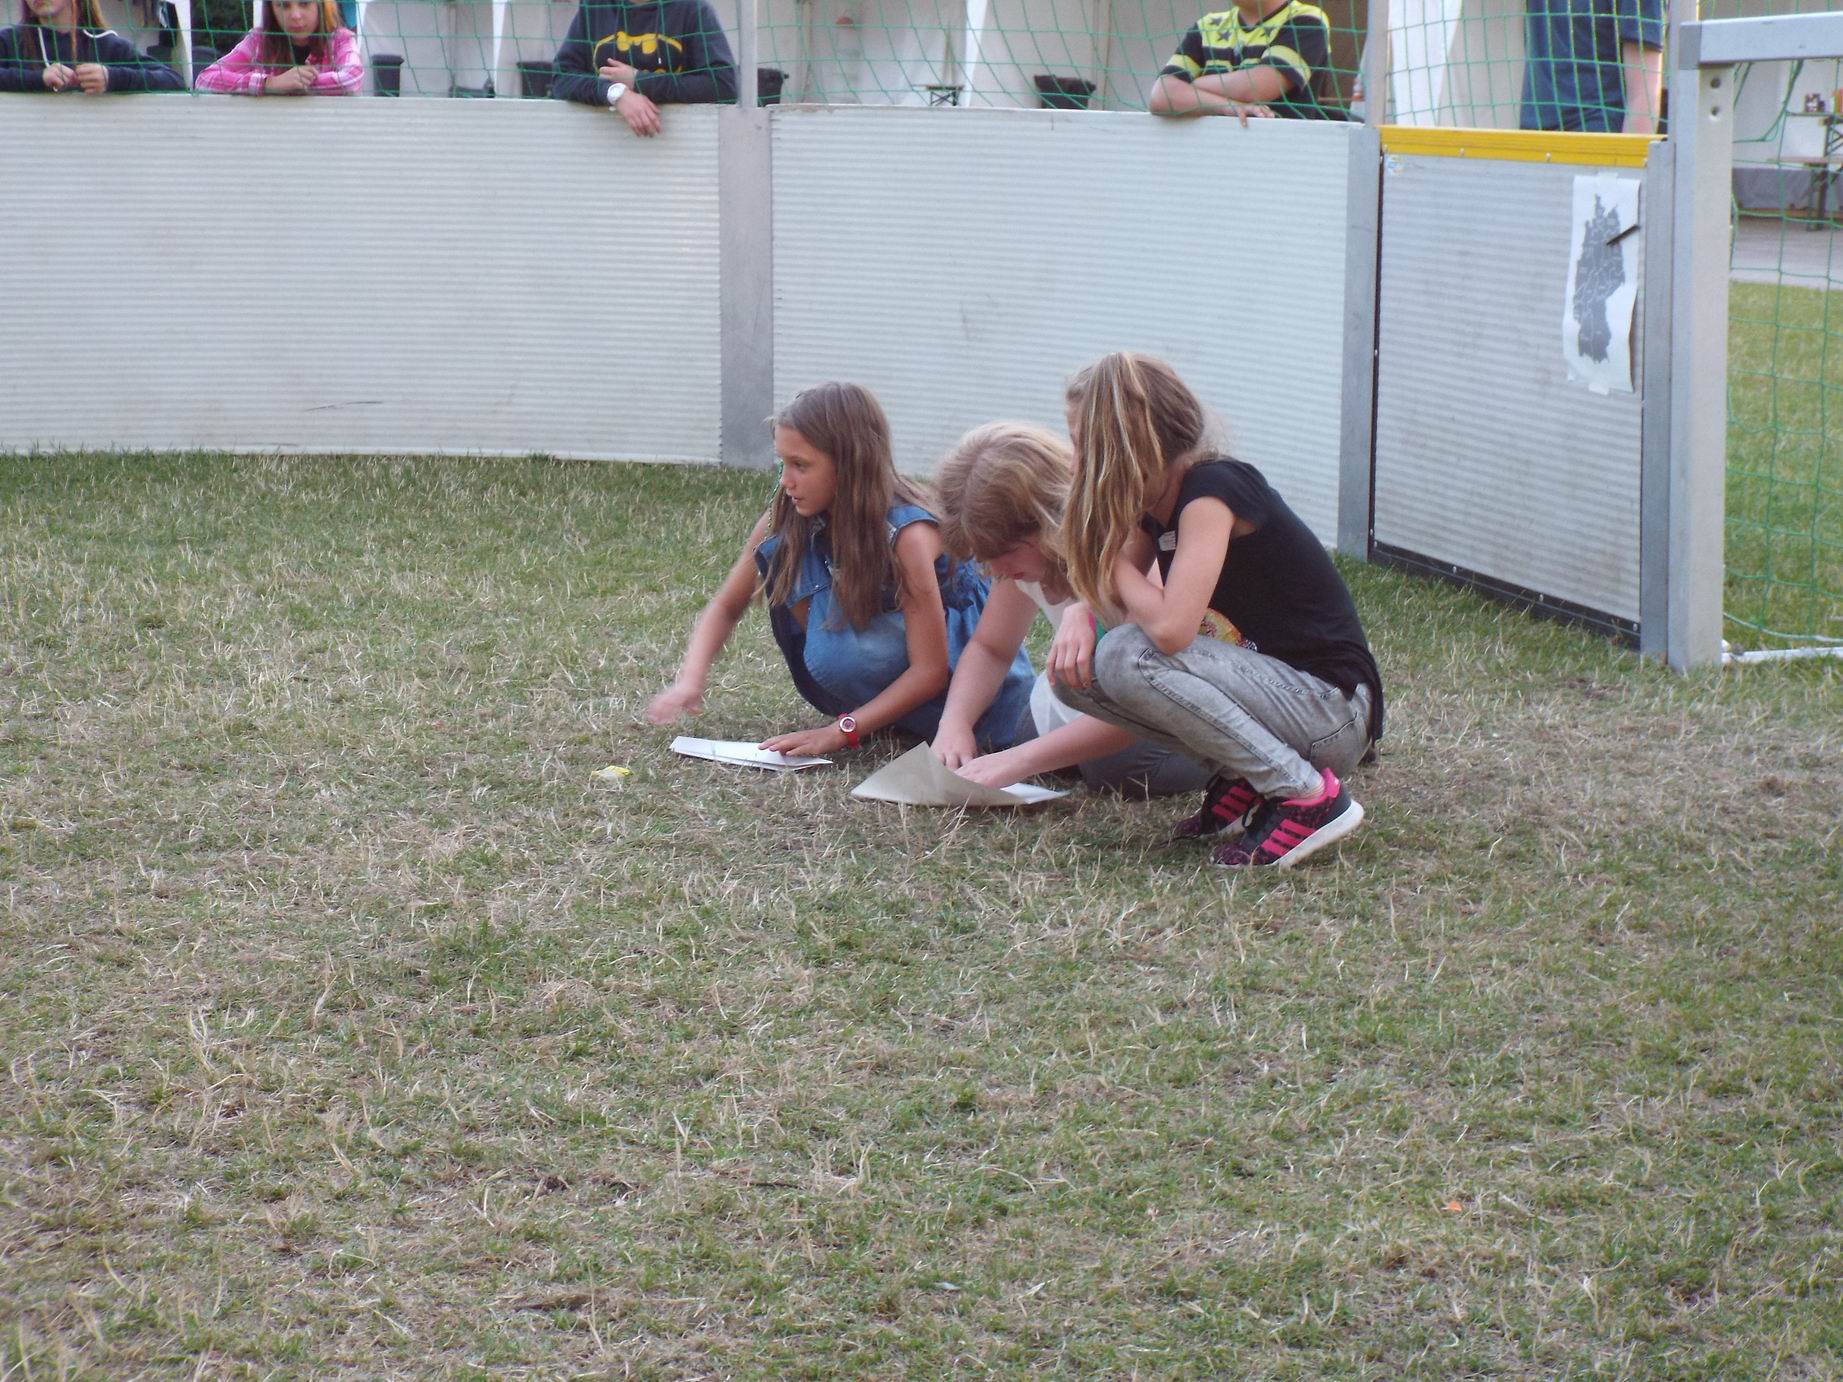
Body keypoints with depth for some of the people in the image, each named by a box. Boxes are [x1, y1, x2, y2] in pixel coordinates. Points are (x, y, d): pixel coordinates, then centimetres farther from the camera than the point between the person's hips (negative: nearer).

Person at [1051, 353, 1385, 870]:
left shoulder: (1212, 492, -21)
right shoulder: (1153, 506, 5)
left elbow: (1170, 628, -33)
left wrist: (1119, 569, -13)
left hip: (1332, 708, -9)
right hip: (1266, 684, 9)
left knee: (1128, 657, -28)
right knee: (1080, 670, -3)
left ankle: (1308, 796, -17)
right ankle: (1242, 780, 4)